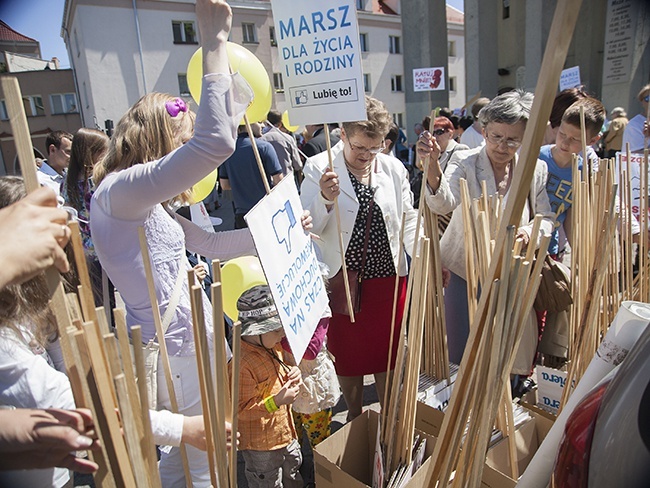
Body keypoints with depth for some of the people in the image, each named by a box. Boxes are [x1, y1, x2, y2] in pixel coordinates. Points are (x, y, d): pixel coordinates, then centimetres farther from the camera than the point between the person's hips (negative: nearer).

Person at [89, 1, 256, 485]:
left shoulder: (150, 207, 11)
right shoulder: (117, 191, -20)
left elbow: (211, 244, 16)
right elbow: (214, 143, -33)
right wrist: (215, 42, -25)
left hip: (191, 341, 9)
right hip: (178, 354, -9)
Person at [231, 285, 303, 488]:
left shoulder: (274, 347, -2)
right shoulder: (242, 364, -30)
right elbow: (241, 410, -26)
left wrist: (291, 377, -5)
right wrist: (277, 401, -32)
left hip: (284, 431, 8)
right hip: (259, 443, -8)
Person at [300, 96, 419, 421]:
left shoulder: (394, 168, 4)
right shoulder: (318, 168, -6)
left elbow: (408, 221, 8)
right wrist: (325, 200, -26)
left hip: (389, 276, 3)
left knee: (387, 351, 15)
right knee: (347, 354, 14)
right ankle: (354, 418, 40)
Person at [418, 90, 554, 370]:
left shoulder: (536, 170, 1)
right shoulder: (464, 162, -10)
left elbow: (546, 218, 6)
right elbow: (443, 204, -28)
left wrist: (530, 232, -17)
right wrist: (433, 165, -47)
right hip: (465, 274, -2)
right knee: (465, 355, 5)